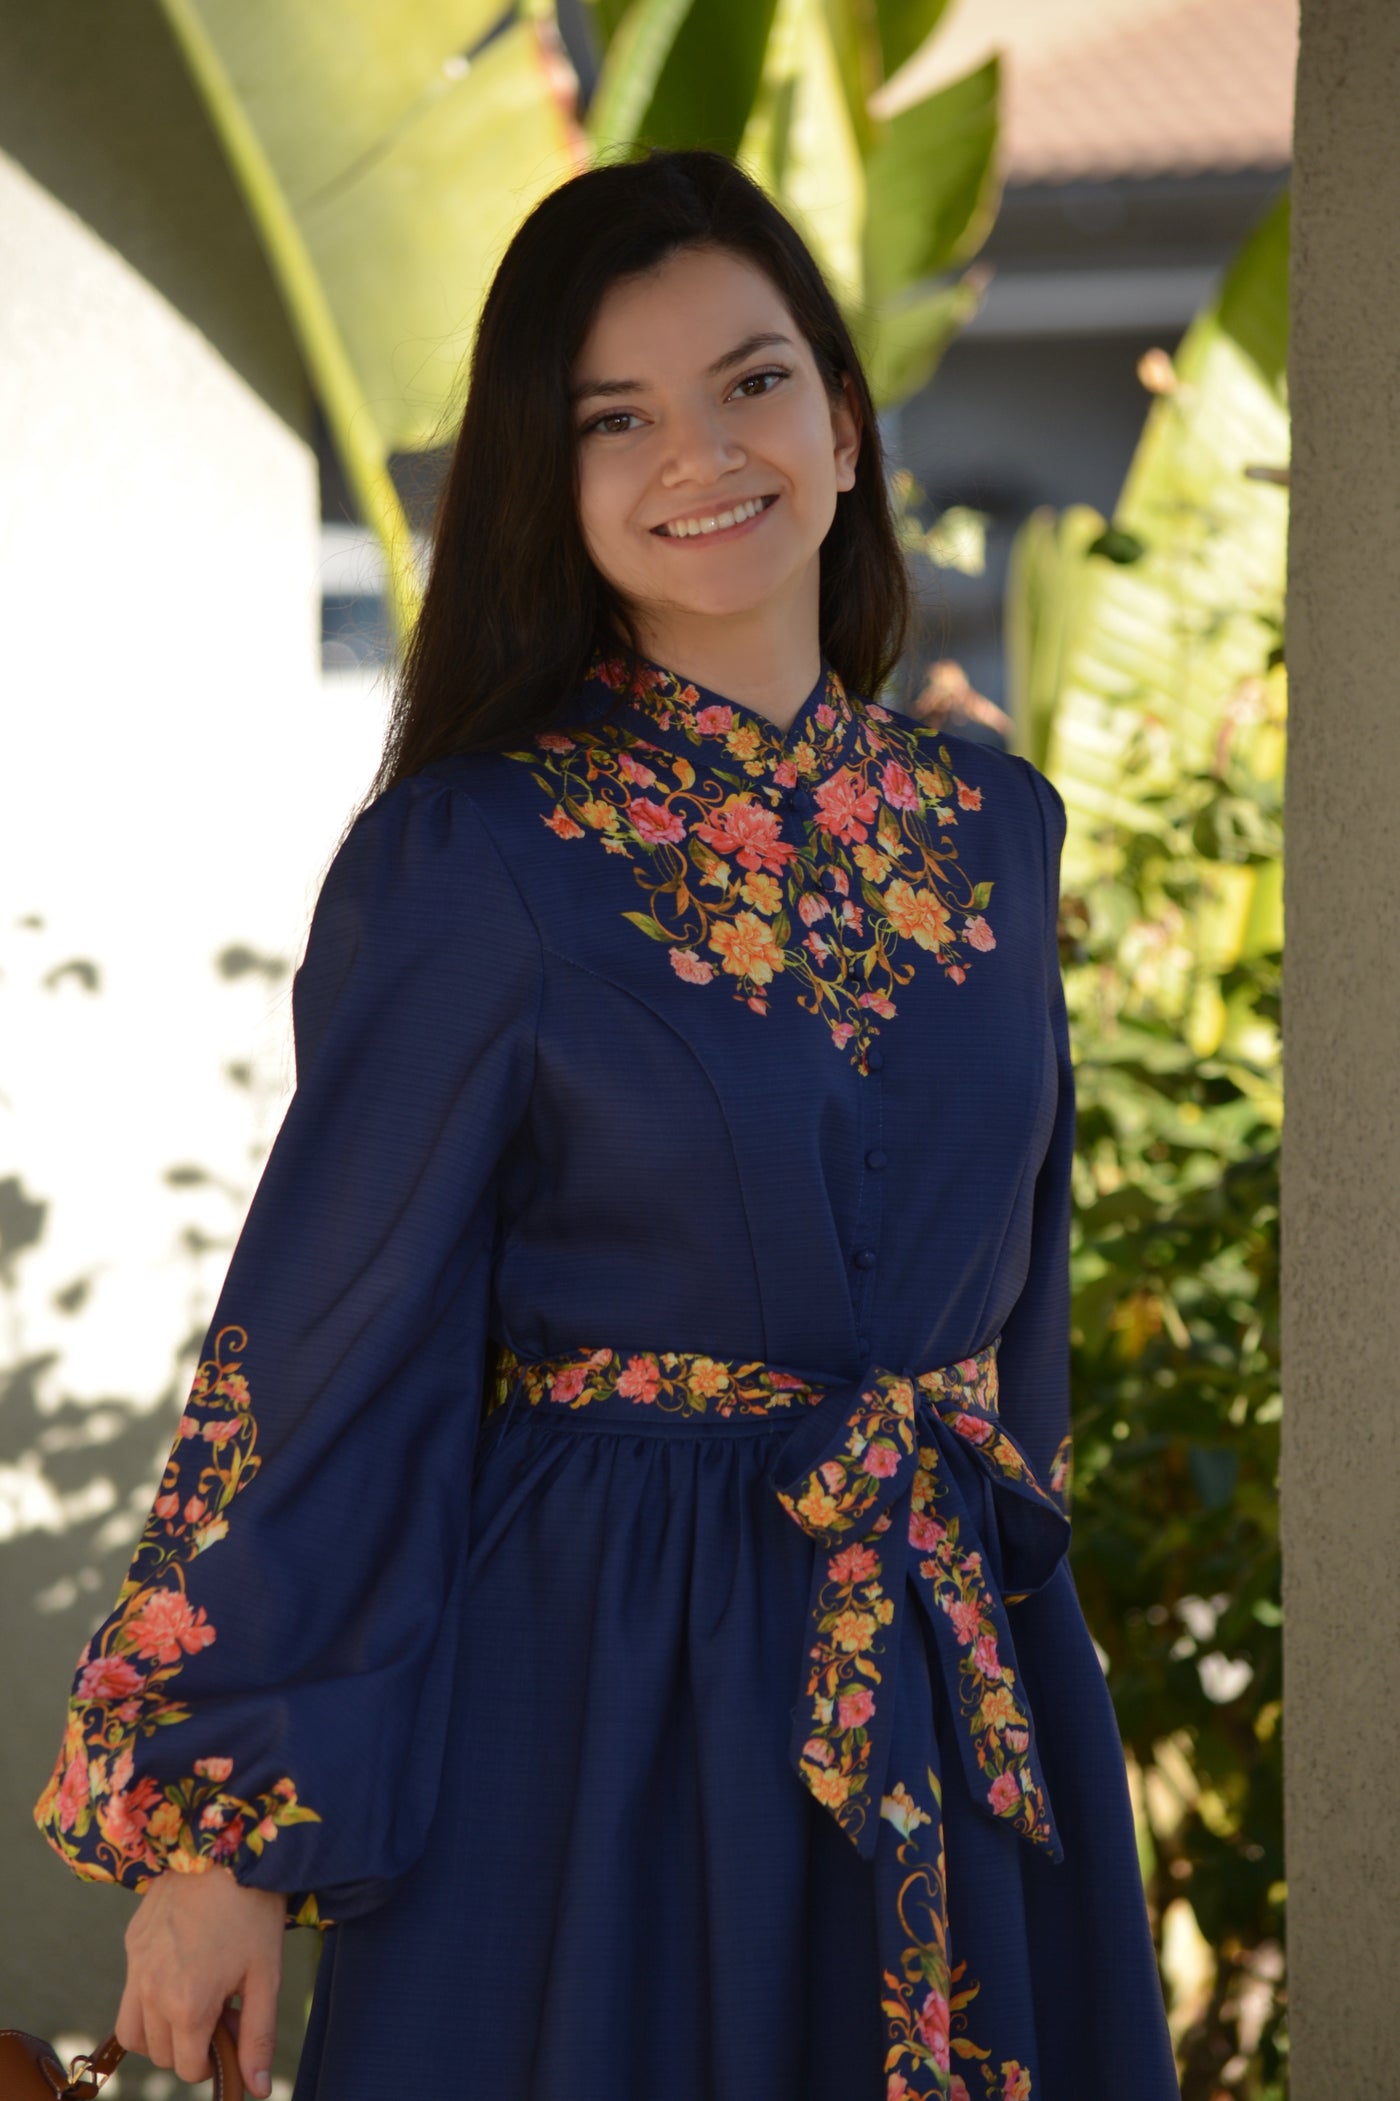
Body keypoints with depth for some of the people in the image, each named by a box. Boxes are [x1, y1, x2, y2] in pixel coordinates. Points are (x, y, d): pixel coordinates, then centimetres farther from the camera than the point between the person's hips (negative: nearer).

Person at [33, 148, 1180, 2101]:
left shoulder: (992, 824, 5)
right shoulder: (468, 861, -10)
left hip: (960, 1692, 5)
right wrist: (213, 1829, -10)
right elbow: (324, 1351, -9)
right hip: (594, 1699, -5)